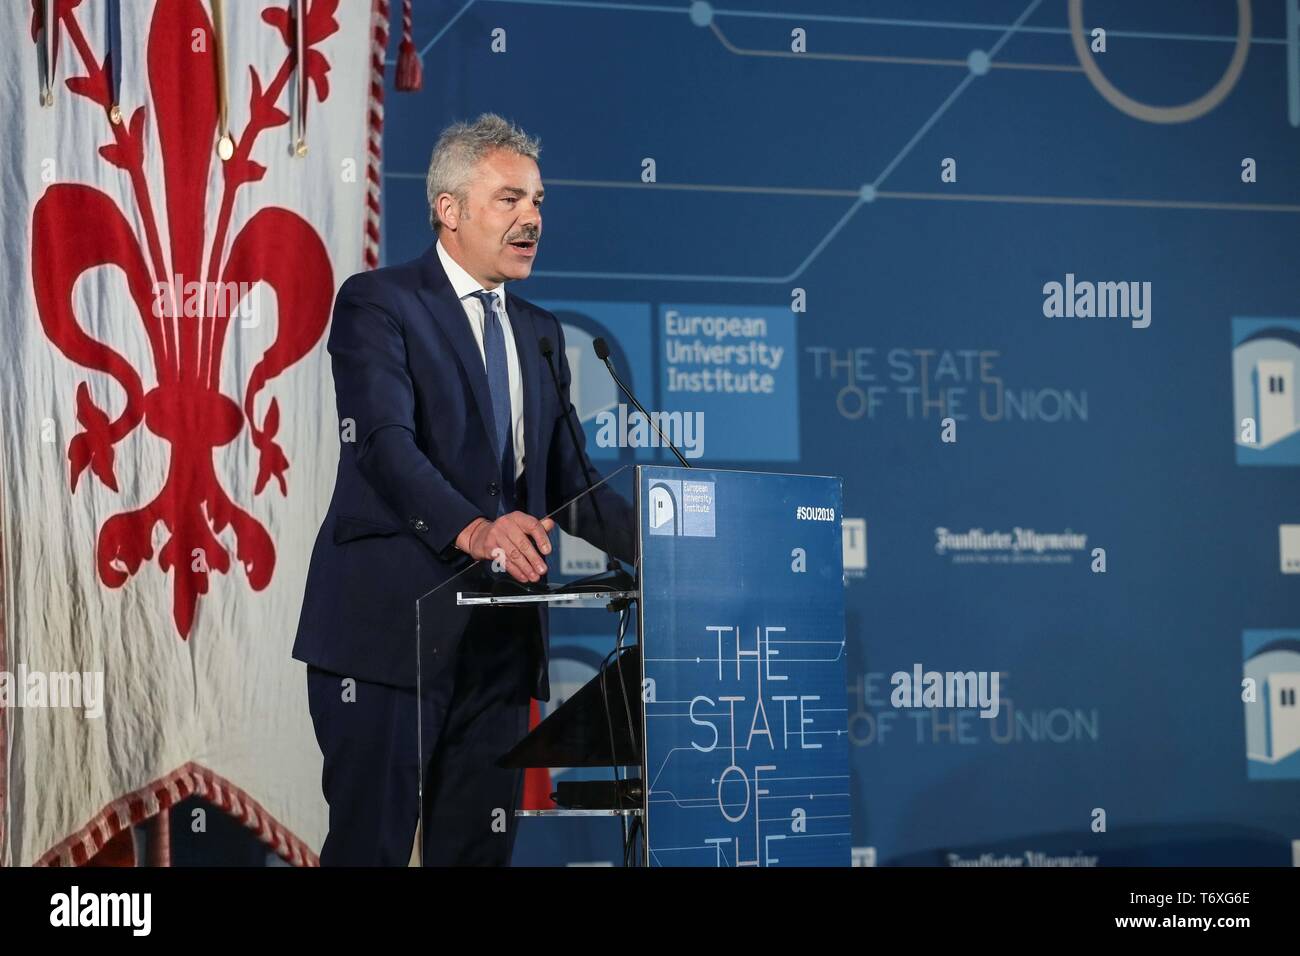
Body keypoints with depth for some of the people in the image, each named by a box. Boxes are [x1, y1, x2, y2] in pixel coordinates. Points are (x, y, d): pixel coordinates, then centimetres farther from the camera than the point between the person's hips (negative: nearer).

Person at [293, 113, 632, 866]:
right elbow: (384, 442, -19)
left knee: (480, 846, 9)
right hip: (390, 631, -7)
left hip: (499, 640, 7)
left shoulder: (539, 332, 18)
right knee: (372, 845, -4)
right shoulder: (380, 303, -4)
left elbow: (568, 481, 17)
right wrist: (471, 529, -35)